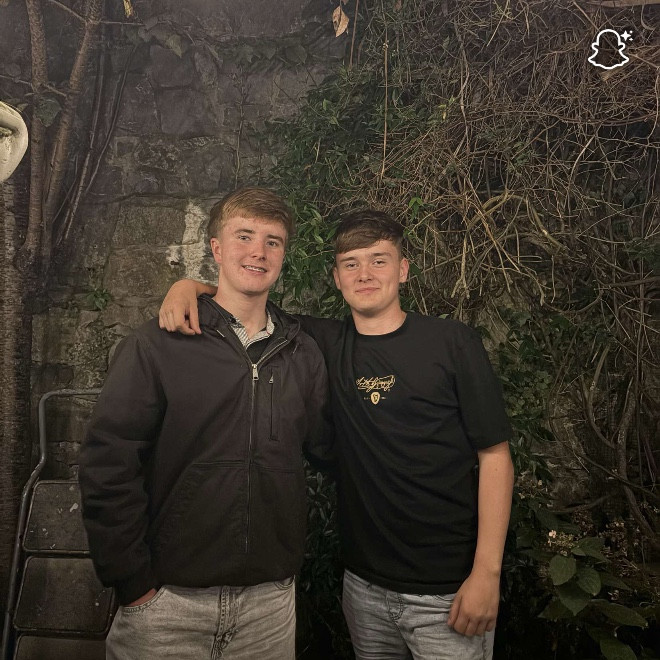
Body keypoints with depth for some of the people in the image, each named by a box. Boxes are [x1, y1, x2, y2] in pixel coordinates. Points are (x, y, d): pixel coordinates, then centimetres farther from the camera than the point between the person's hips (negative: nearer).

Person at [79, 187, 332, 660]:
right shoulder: (156, 346, -9)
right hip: (167, 602, -3)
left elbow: (325, 444, 9)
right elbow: (108, 466, -11)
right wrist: (133, 582, -10)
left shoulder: (304, 354, 2)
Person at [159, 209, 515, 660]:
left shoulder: (452, 342, -8)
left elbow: (494, 456, -8)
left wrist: (487, 573, -13)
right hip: (364, 585, 3)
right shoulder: (327, 345, 0)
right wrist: (189, 286, -10)